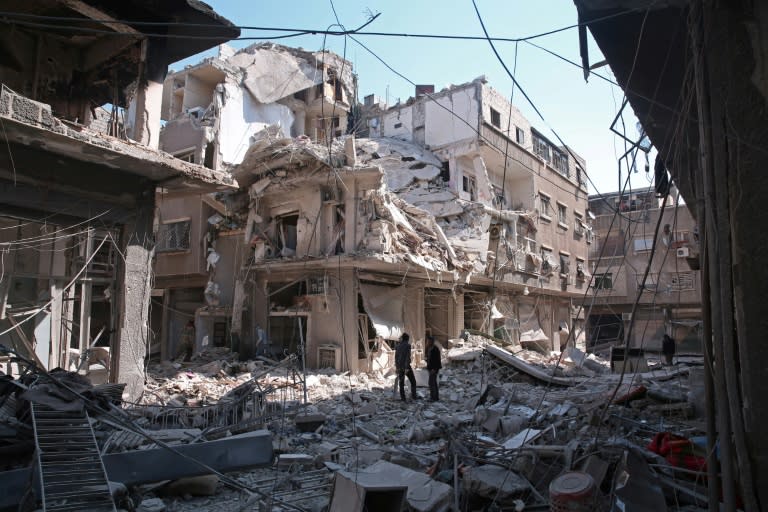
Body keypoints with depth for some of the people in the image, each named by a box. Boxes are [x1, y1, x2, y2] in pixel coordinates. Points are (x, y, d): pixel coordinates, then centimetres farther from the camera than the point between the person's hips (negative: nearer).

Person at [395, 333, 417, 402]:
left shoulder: (398, 346, 7)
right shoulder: (407, 345, -10)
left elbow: (396, 357, 10)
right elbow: (408, 357, -17)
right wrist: (407, 368, -19)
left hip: (399, 367, 5)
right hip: (406, 366, -5)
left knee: (401, 383, 8)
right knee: (413, 381, 11)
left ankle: (403, 398, 6)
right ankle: (413, 396, 8)